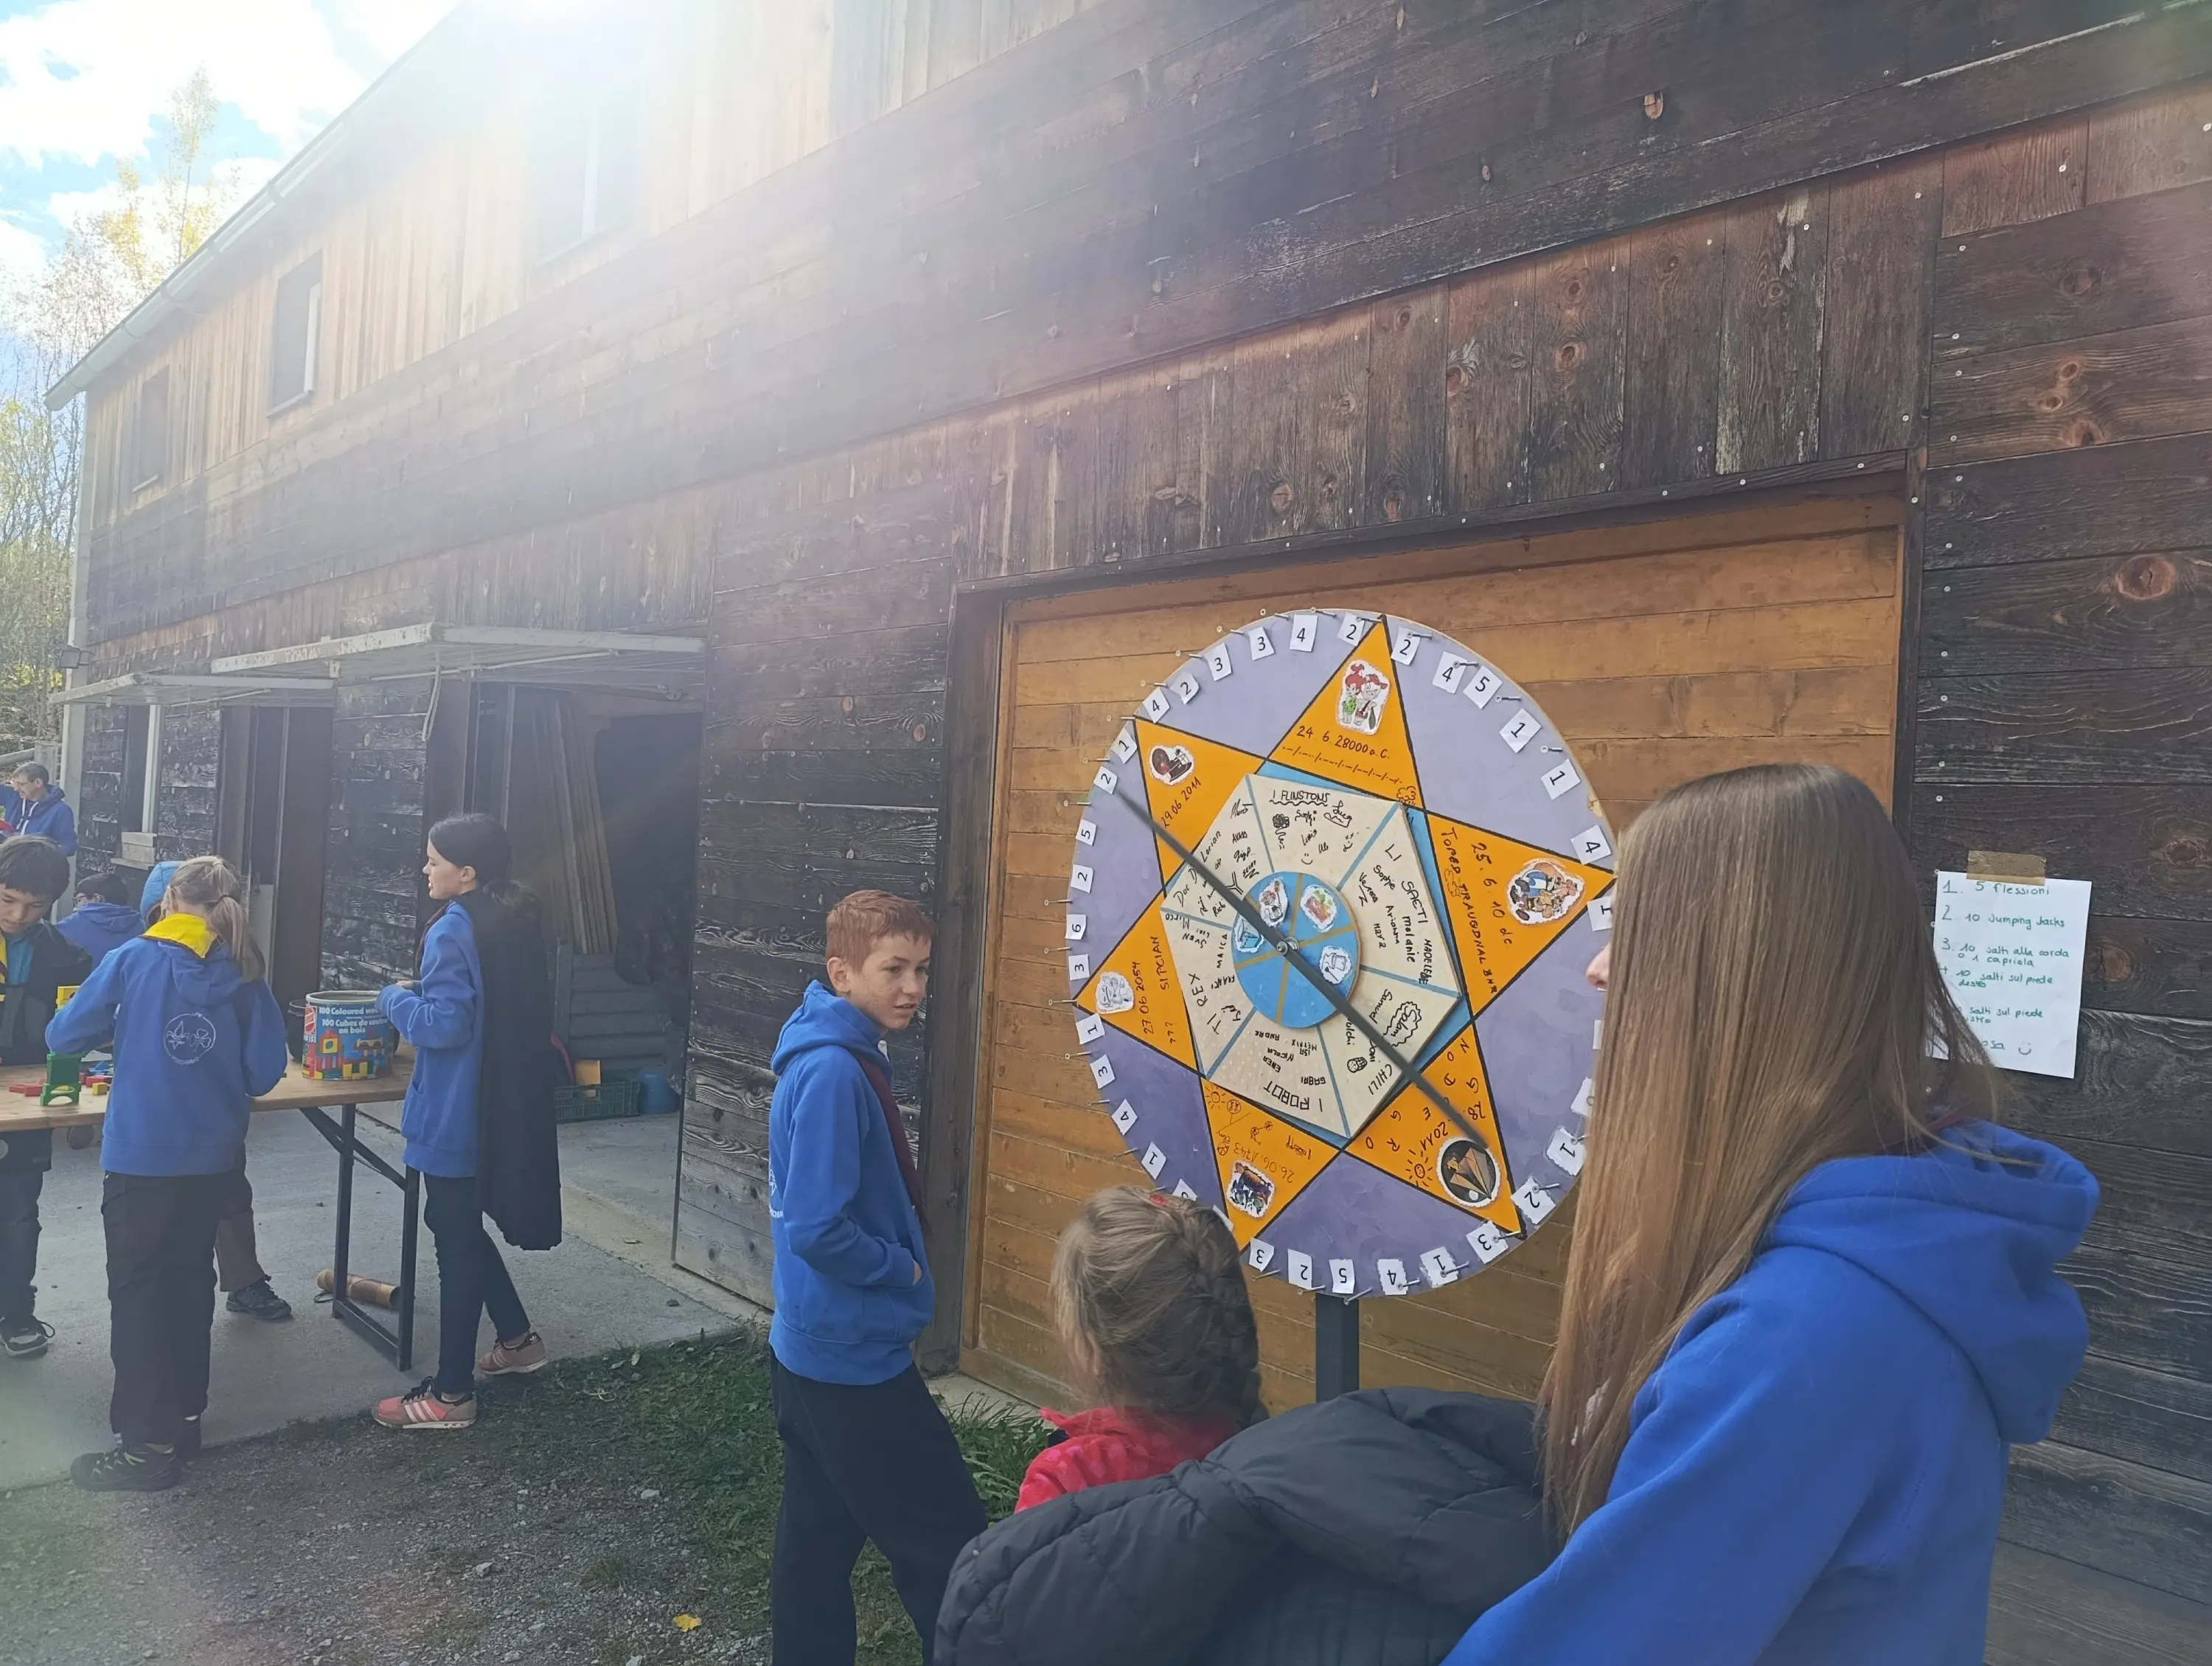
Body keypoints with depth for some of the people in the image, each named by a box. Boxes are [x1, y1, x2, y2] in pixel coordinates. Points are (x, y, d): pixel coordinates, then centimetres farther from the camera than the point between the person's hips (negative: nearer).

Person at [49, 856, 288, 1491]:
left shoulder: (133, 959, -8)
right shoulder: (245, 976, -2)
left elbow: (63, 1036, -6)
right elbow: (265, 1071, -3)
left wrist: (120, 1032, 14)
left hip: (141, 1153, -3)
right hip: (212, 1154, 3)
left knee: (138, 1289, 6)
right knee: (190, 1279, 18)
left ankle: (148, 1443, 9)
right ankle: (185, 1414, 29)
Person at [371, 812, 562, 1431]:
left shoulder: (454, 931, -19)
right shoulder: (518, 923, 7)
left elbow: (444, 1026, -23)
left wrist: (397, 998, -6)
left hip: (457, 1113, -9)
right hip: (506, 1108, 9)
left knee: (456, 1240, 2)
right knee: (464, 1228, 23)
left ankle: (451, 1394, 13)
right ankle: (517, 1339, 34)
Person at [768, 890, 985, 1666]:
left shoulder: (839, 1058, 6)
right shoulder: (833, 1072, -23)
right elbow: (817, 1229, -27)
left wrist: (901, 1266, 8)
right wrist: (905, 1270, -13)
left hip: (810, 1351, 10)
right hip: (854, 1361, -10)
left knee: (819, 1537, 19)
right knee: (949, 1550, 1)